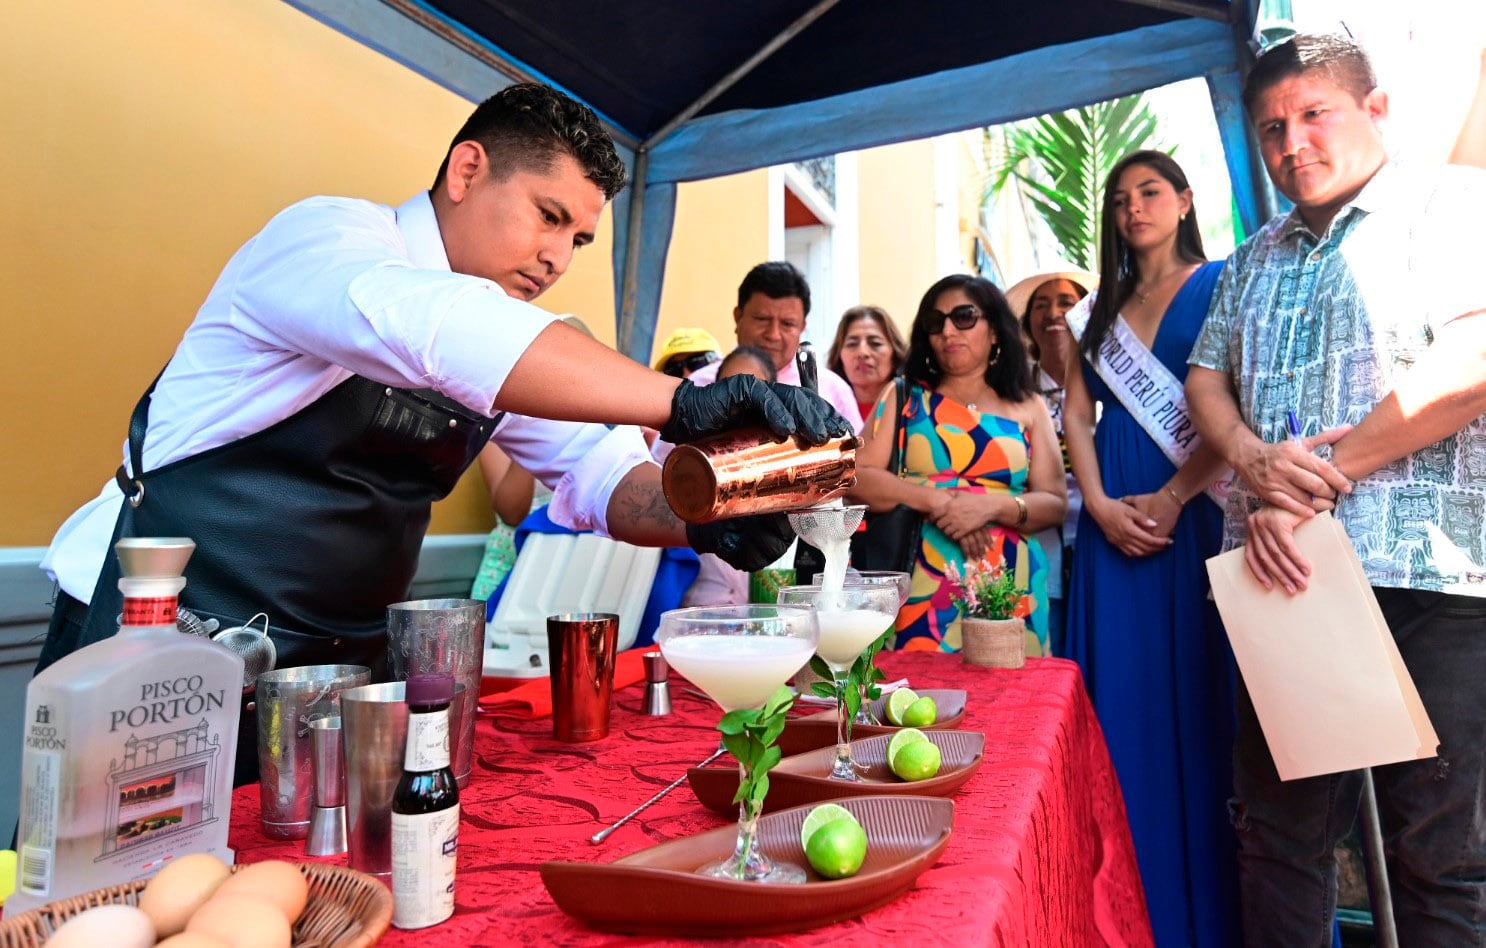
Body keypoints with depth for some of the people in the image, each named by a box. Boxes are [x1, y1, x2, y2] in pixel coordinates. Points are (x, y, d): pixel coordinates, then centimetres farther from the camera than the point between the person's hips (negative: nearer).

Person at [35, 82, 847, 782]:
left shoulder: (512, 349, 5)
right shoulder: (323, 236, -16)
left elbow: (602, 474, -2)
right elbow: (440, 333, -38)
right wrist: (683, 402, -43)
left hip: (340, 658, 6)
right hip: (162, 635, -6)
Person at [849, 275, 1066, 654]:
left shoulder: (1028, 408, 10)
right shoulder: (903, 397, 9)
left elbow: (1054, 503, 5)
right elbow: (859, 478, -1)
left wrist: (991, 505, -13)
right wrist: (937, 500, -12)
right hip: (922, 585, -1)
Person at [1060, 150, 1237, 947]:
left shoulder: (1223, 285, 4)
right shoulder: (1099, 309, 18)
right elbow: (1076, 414, 11)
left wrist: (1173, 498, -15)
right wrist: (1100, 505, -4)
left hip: (1198, 511, -4)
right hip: (1115, 520, 4)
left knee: (1197, 699, -2)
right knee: (1123, 702, 5)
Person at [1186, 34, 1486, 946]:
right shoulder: (1254, 261, 20)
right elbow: (1205, 379, 15)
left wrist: (1310, 490, -13)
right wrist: (1253, 459, -8)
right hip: (1280, 573, 6)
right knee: (1278, 826, 12)